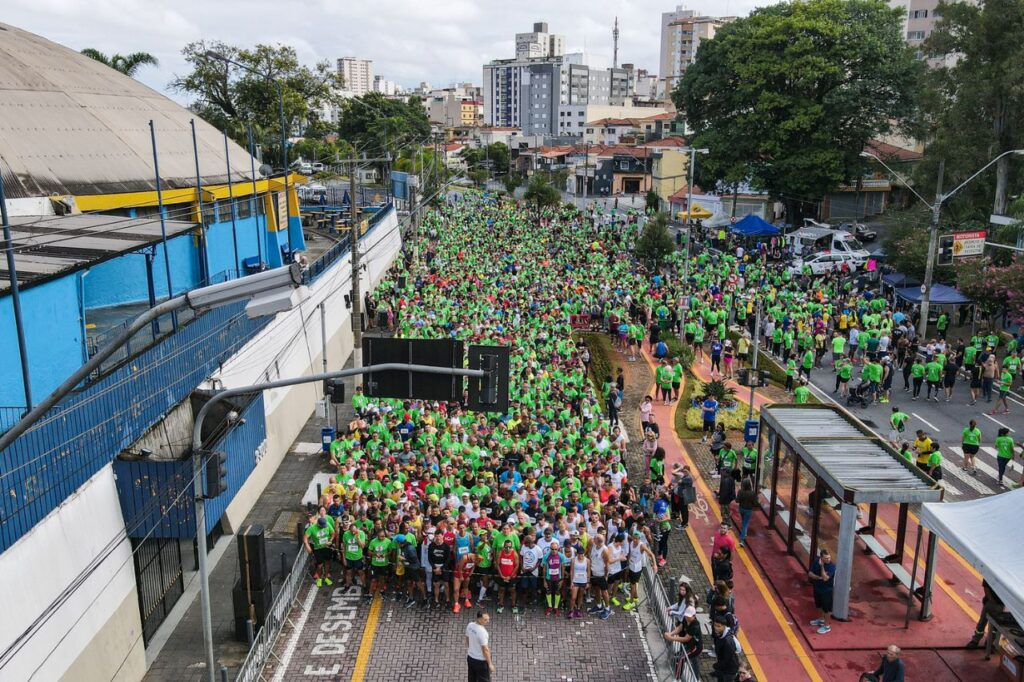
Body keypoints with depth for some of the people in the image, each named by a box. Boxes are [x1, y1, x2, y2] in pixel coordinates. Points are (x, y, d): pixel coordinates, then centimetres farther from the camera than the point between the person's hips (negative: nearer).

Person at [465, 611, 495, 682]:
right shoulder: (482, 632, -31)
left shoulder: (470, 626, -7)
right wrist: (490, 664, -13)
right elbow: (485, 650, -24)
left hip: (470, 657, 8)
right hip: (480, 661, -8)